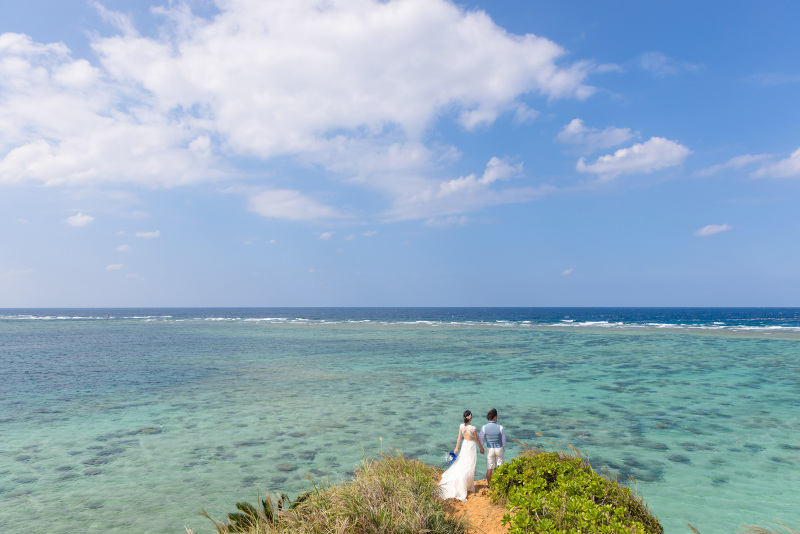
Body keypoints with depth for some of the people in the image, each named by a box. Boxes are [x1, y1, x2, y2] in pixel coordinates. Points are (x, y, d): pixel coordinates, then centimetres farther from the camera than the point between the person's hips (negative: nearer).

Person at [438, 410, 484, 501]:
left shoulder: (461, 426, -9)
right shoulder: (473, 428, -22)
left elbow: (459, 438, 0)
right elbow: (477, 440, -9)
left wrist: (456, 448, 11)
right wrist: (481, 448, 7)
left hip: (465, 446, 5)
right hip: (472, 446, -5)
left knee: (461, 465, 17)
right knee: (469, 468, 6)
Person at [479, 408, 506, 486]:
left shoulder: (484, 427, -17)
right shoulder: (500, 427, -19)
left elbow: (480, 439, -6)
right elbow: (503, 439, -5)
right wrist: (503, 449, 13)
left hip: (490, 449, 1)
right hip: (499, 449, 0)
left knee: (489, 468, 13)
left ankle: (489, 484, 24)